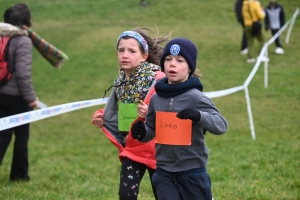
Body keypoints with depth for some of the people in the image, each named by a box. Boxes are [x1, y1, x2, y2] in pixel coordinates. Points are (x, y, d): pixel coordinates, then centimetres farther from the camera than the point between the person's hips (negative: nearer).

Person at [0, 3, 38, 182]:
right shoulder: (23, 41, -17)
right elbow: (23, 73, -20)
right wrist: (30, 97, -10)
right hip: (16, 96, -5)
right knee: (21, 136, 11)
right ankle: (19, 175, 21)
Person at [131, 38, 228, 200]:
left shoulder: (196, 98, -11)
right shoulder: (156, 98, 3)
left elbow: (221, 125, -18)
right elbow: (151, 130, 15)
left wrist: (199, 116, -36)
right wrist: (141, 132, -9)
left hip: (193, 171, -4)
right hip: (164, 171, 4)